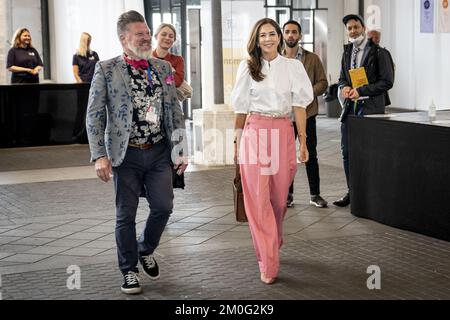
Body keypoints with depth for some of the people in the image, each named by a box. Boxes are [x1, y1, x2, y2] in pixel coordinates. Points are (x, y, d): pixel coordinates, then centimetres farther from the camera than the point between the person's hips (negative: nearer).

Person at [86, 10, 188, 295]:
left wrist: (180, 150, 8)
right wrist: (99, 155, -13)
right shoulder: (106, 70, -3)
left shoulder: (163, 68, 9)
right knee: (126, 214, 3)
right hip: (126, 154, -3)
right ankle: (130, 271, 20)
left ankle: (146, 250, 28)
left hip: (159, 152, 3)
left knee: (164, 207, -1)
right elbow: (94, 116, -5)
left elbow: (176, 111, 12)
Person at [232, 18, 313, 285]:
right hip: (255, 134, -1)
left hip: (283, 134, 1)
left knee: (279, 197, 8)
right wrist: (238, 143, 8)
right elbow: (241, 109, 9)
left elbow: (300, 106, 3)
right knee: (258, 199, -6)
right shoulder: (248, 68, 5)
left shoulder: (293, 67, 5)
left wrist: (303, 143, -2)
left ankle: (273, 245, 35)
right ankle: (269, 264, -3)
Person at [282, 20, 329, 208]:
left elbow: (323, 83, 3)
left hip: (306, 112, 0)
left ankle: (315, 195, 12)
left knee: (311, 155, 3)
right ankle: (288, 194, 16)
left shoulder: (312, 59, 5)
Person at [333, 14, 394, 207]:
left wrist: (361, 91, -17)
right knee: (347, 151, 8)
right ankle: (352, 192, 20)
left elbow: (387, 82, -10)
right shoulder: (347, 52, 14)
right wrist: (344, 87, -3)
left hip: (370, 107, -6)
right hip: (350, 107, 6)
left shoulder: (379, 53, -6)